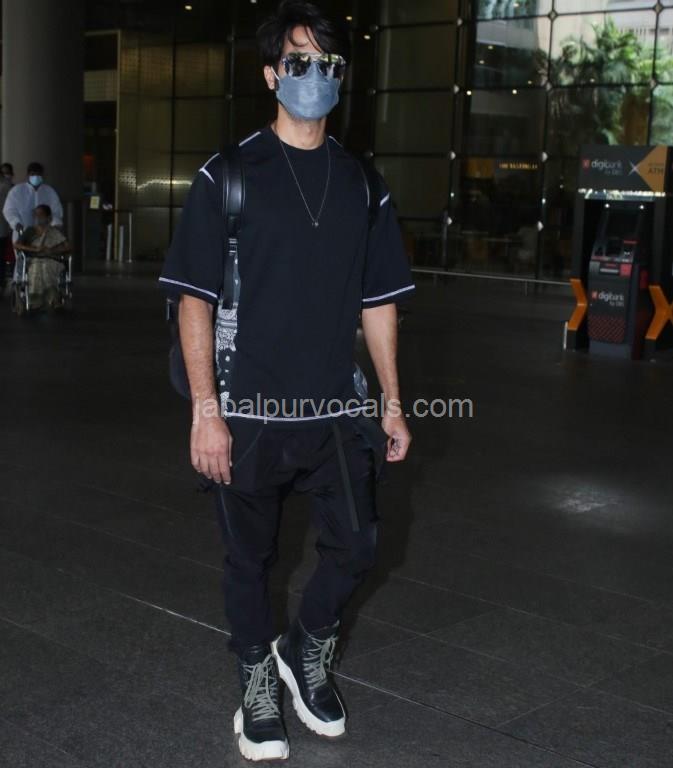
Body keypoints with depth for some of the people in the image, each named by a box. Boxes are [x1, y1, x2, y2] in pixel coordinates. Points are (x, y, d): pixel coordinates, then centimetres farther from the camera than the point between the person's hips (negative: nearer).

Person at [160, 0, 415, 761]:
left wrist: (392, 402, 9)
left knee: (355, 546, 6)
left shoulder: (361, 183, 7)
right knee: (250, 558, 10)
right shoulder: (229, 176, -5)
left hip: (335, 412, 3)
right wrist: (205, 409, -13)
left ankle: (306, 649, 34)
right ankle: (257, 681, 32)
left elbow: (378, 303, 11)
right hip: (249, 413, -3)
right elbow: (193, 299, -7)